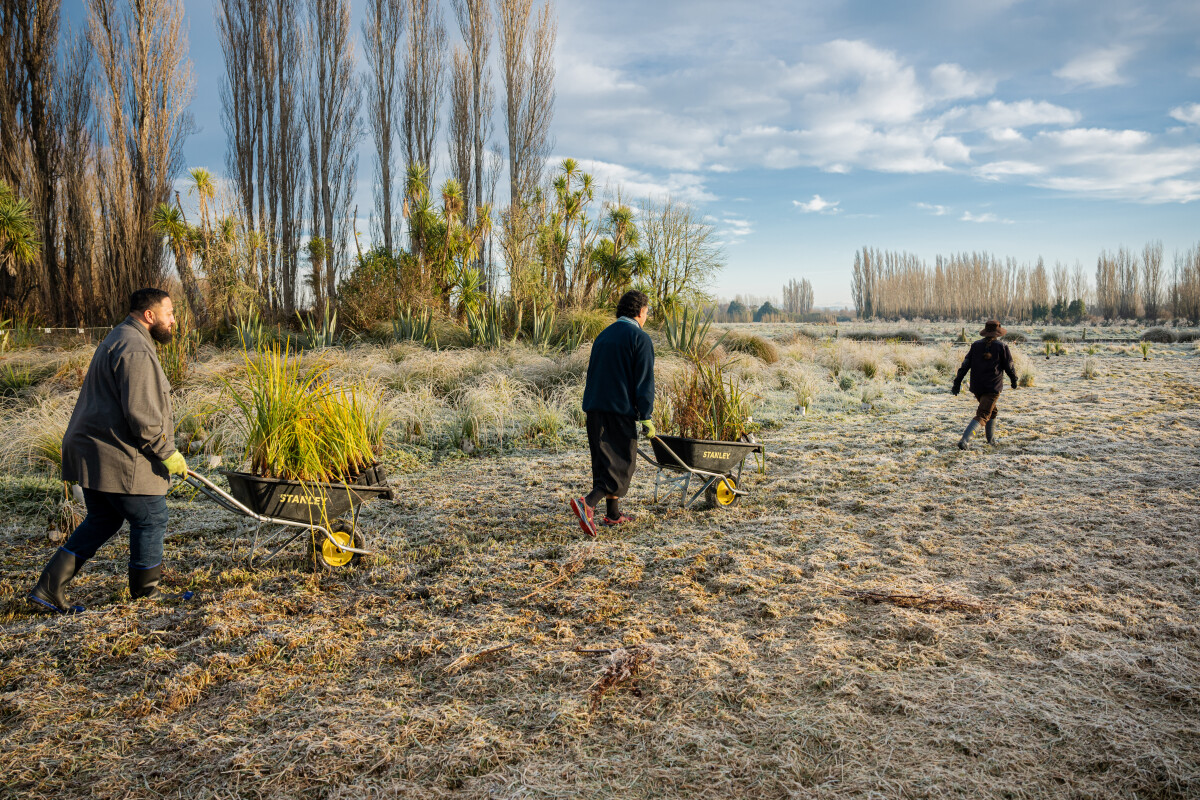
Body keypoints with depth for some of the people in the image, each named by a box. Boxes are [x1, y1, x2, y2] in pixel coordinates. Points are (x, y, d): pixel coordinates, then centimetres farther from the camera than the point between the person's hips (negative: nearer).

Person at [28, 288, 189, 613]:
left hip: (92, 452, 11)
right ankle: (145, 590, 18)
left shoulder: (118, 340, 19)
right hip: (120, 459, -11)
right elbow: (140, 413, -24)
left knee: (102, 521, 18)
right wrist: (167, 453, -15)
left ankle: (47, 590, 17)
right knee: (150, 519, 4)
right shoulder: (136, 350, -18)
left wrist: (163, 450, 25)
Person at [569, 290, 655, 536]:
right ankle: (587, 502, -21)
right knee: (622, 465, -3)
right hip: (620, 410, -7)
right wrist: (645, 417, -9)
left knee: (605, 460, 15)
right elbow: (644, 381, -11)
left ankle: (612, 513, 22)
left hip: (594, 409, 7)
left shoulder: (603, 335, 17)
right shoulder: (640, 338, -6)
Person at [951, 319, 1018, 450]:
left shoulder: (976, 346, 5)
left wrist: (957, 383, 3)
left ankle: (991, 440, 30)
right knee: (982, 415, -9)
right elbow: (1009, 366, 1)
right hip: (993, 387, -5)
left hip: (976, 387, 5)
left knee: (991, 411, 25)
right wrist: (1014, 380, 19)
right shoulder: (1002, 347, -4)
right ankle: (964, 439, -27)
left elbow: (965, 365, 2)